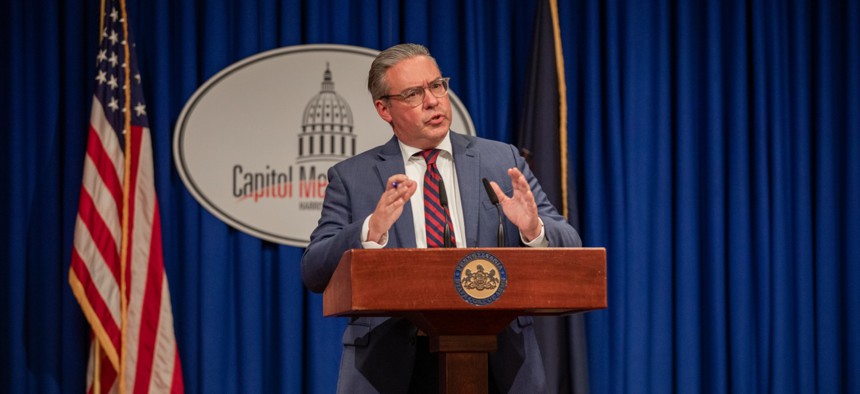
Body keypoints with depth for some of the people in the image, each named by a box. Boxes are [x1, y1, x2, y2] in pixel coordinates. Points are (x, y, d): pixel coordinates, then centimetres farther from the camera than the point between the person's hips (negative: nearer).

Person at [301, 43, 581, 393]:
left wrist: (534, 230, -17)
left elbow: (569, 252, 5)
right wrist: (371, 230, -21)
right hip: (392, 365, -1)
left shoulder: (503, 162, 7)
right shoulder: (351, 178, 5)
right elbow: (314, 275, -4)